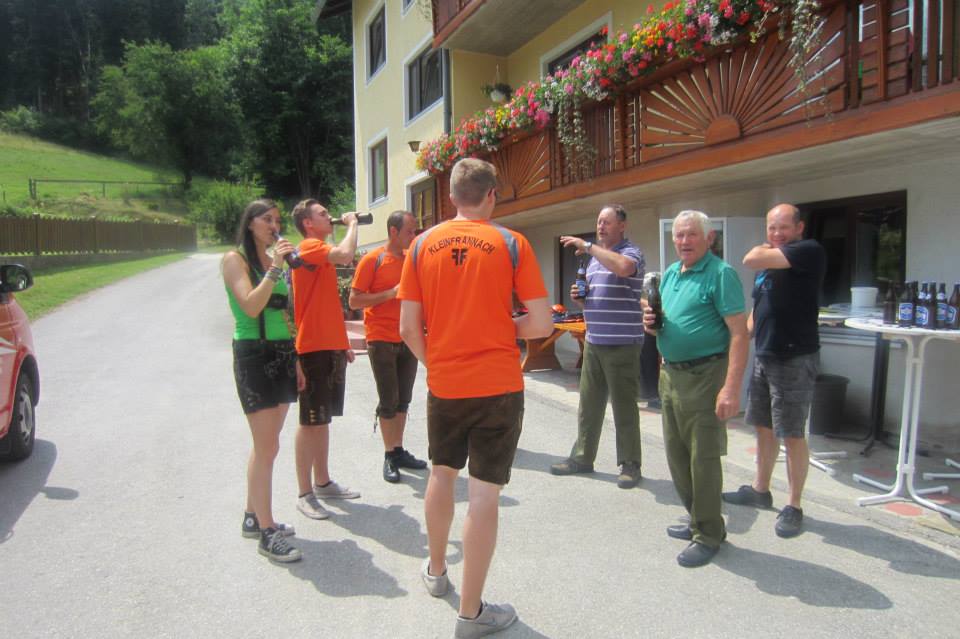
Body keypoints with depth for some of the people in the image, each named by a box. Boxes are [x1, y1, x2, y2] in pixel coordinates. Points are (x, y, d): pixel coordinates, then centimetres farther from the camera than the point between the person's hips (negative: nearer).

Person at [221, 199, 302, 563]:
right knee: (267, 447, -7)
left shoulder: (275, 260, 15)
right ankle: (267, 533, 2)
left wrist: (295, 358, 18)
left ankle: (253, 517, 27)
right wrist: (275, 267, -19)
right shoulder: (235, 259, -5)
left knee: (264, 444, 13)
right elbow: (252, 307, -19)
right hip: (254, 355, -7)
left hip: (283, 355, 7)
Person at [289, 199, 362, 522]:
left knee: (323, 419, 15)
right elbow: (346, 255, -30)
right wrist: (352, 223, -12)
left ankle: (323, 482, 26)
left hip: (332, 347, 9)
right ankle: (305, 494, 7)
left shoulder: (323, 253, 19)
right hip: (314, 348, -9)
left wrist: (343, 343, 21)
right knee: (311, 422, -2)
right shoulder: (309, 247, -10)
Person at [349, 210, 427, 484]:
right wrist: (391, 293, -19)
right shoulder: (372, 259, -8)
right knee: (388, 401, 0)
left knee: (403, 399, 12)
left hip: (408, 338, 6)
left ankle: (399, 451, 24)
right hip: (382, 340, -6)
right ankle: (389, 456, 12)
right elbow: (354, 301, -12)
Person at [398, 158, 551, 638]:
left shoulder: (422, 244, 1)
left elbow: (409, 328, -1)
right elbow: (541, 324, -9)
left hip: (443, 384, 4)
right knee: (484, 494, 4)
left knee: (442, 473, 24)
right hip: (499, 386, -3)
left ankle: (436, 570, 43)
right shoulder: (512, 244, -6)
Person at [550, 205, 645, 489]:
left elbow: (623, 267, -33)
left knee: (624, 407, 1)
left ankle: (630, 465, 14)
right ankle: (582, 457, 24)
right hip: (593, 342, 7)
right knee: (588, 404, 12)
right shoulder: (595, 258, 17)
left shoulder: (631, 252, -6)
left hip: (622, 345, -7)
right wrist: (578, 297, 3)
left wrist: (588, 246, -23)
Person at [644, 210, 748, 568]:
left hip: (704, 375, -8)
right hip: (670, 373, 8)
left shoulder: (720, 274, -11)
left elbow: (739, 333, -18)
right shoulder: (670, 274, 12)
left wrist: (731, 388, -26)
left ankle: (708, 535, 15)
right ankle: (698, 520, 34)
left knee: (703, 458, 0)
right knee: (677, 454, 16)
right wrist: (652, 323, -1)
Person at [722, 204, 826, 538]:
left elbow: (752, 259, -24)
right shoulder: (768, 262, 14)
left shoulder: (809, 251, -11)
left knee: (792, 434, -1)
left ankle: (793, 507, 12)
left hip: (795, 359, -8)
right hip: (763, 356, 8)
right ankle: (760, 489, 32)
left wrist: (766, 248, -3)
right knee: (763, 426, 17)